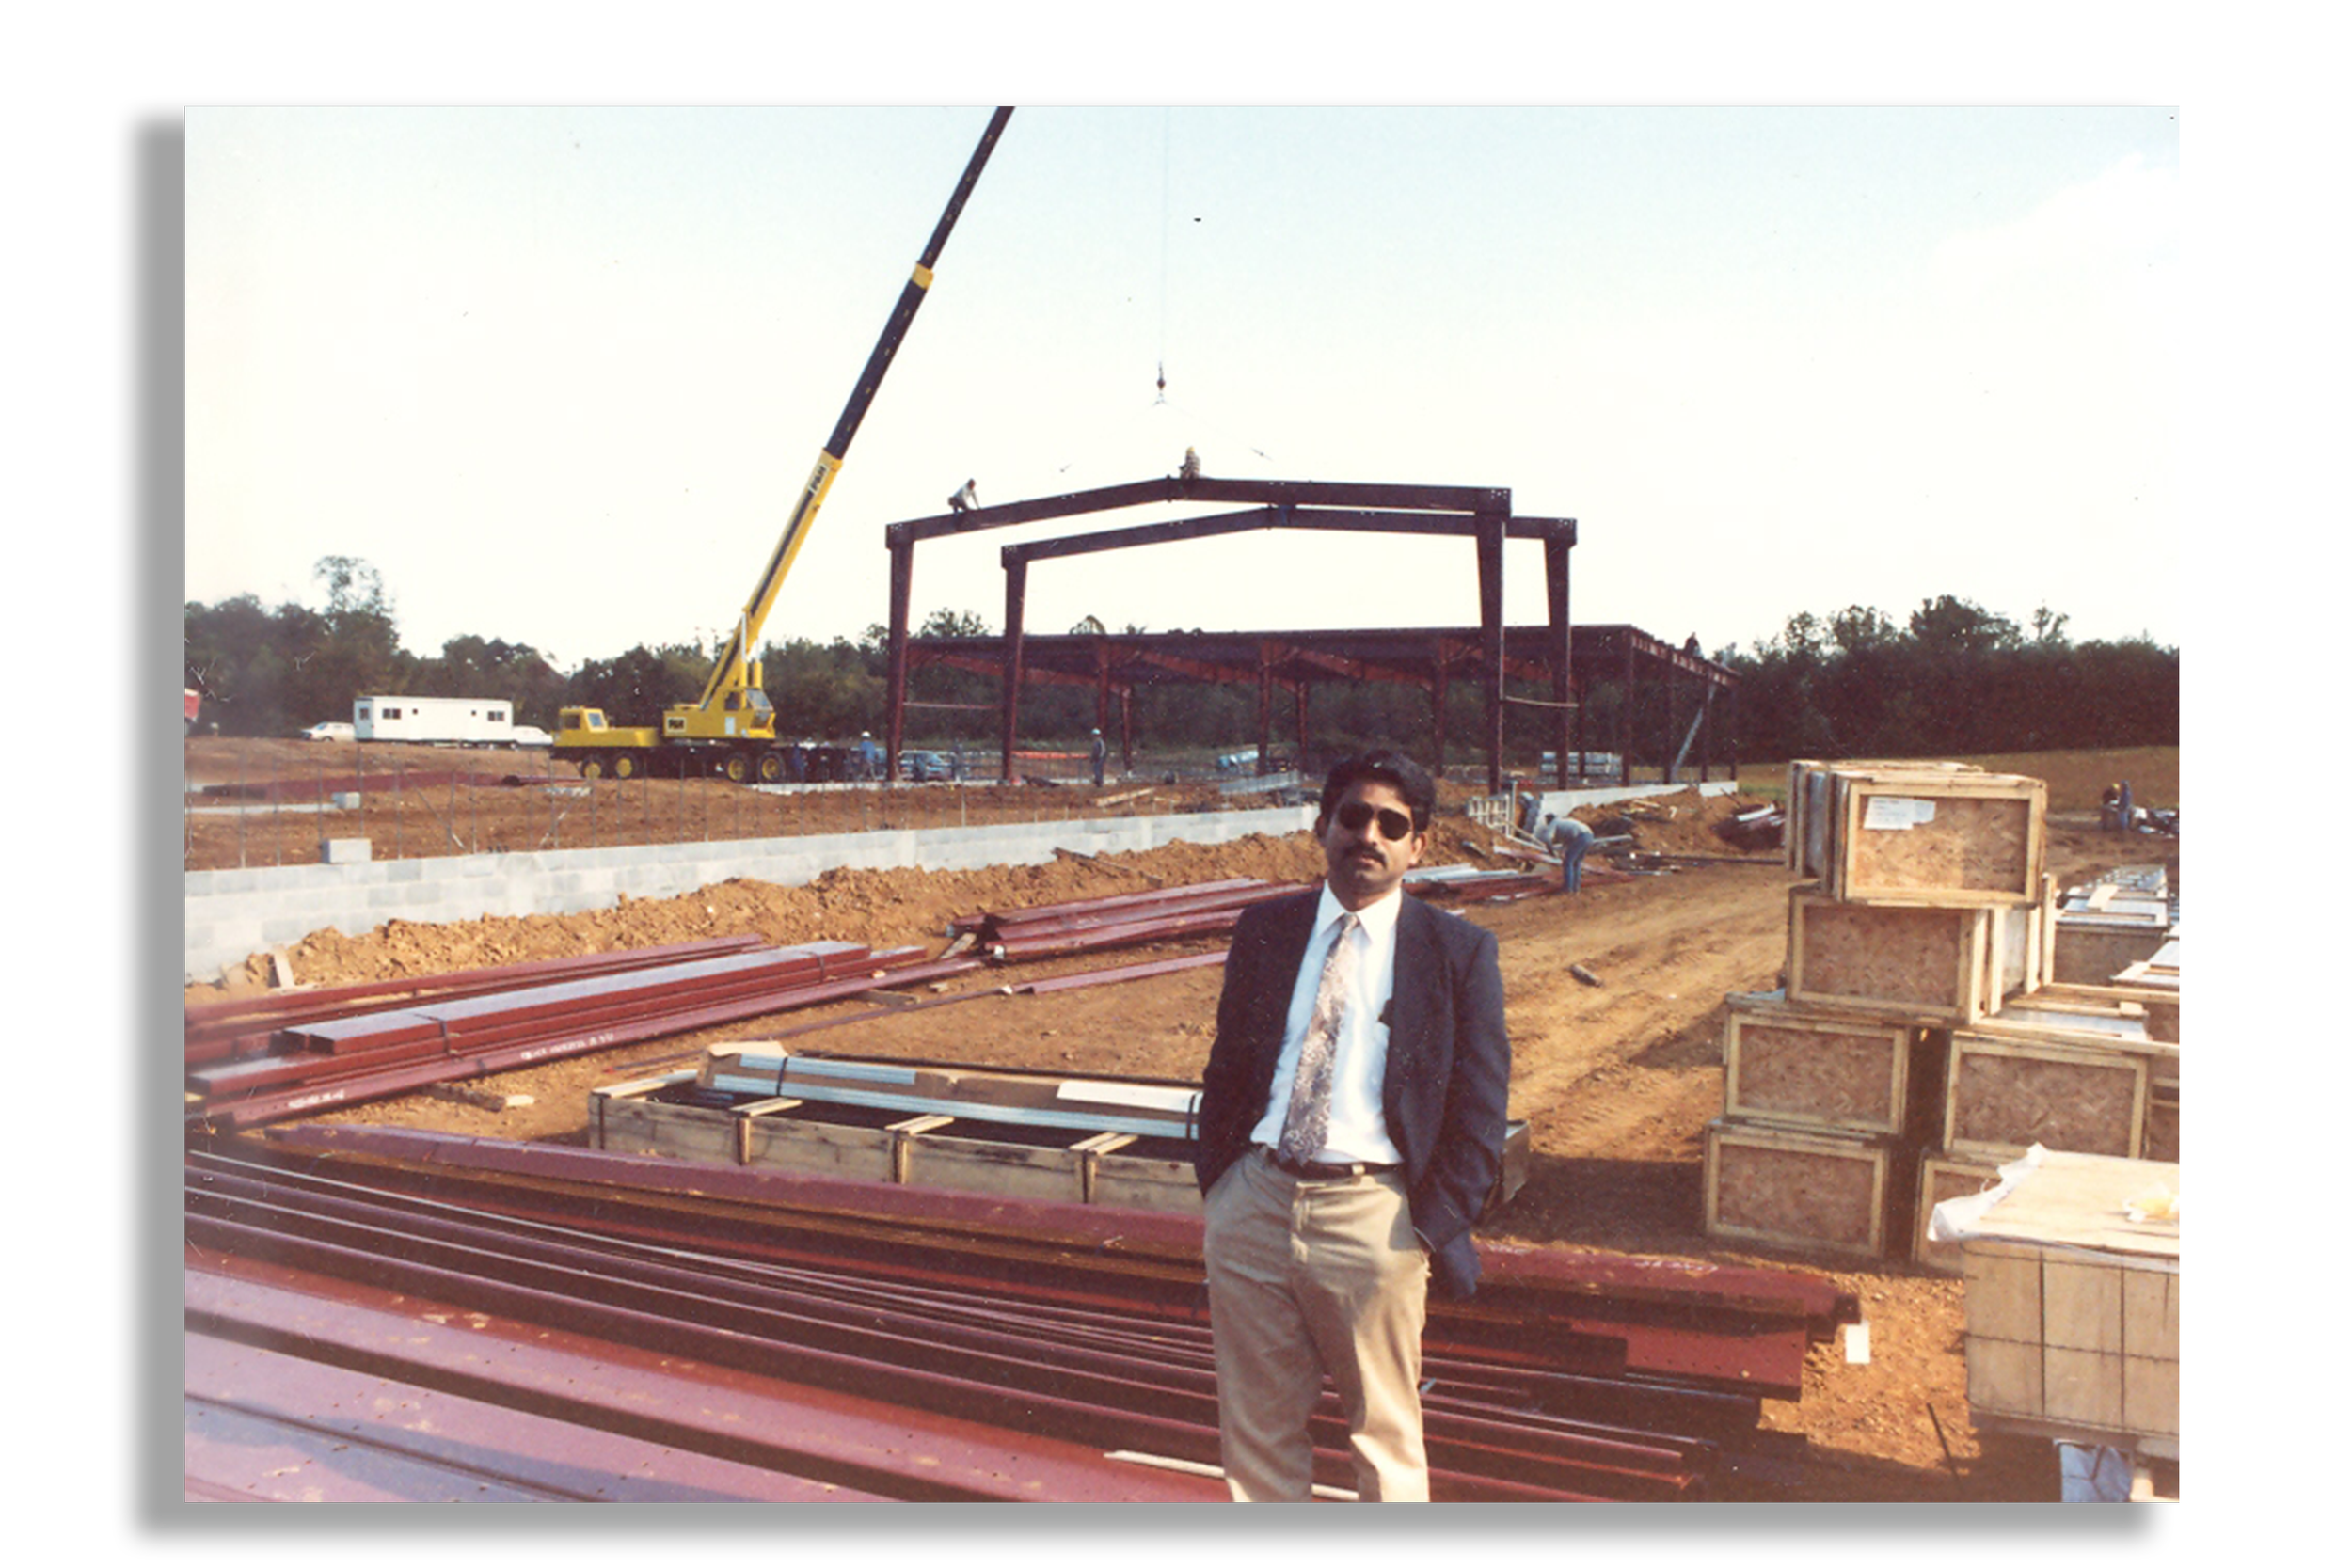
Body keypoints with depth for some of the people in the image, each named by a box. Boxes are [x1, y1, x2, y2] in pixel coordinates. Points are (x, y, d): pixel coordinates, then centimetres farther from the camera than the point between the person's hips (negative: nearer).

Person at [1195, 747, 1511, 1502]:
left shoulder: (1458, 951, -1)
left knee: (1385, 1436, 11)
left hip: (1373, 1218, -3)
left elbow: (1479, 1113, -2)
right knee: (1256, 1431, 14)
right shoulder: (1265, 930, 8)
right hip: (1255, 1202, 3)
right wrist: (1216, 1184, 6)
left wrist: (1429, 1229, -6)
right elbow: (1225, 1068, 13)